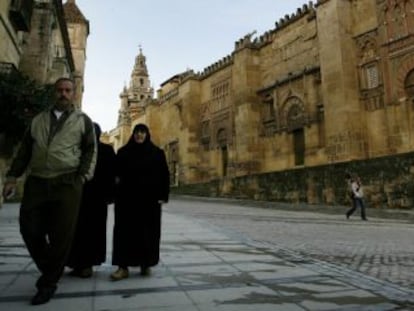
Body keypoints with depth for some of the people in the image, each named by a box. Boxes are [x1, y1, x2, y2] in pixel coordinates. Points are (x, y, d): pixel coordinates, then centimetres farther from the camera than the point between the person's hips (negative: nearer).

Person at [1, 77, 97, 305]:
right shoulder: (38, 120, 19)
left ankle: (48, 283, 14)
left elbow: (91, 151, 5)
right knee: (29, 230, 2)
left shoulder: (83, 120, 11)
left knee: (60, 236, -3)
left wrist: (82, 178, -7)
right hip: (36, 183, 3)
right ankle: (51, 270, 26)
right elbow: (24, 151, 17)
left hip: (66, 184, -3)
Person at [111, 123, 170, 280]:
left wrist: (163, 195, -6)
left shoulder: (157, 152, 3)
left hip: (149, 198, 0)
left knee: (148, 231, 4)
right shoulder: (123, 152, 6)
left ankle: (146, 264, 17)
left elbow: (164, 175, 1)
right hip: (127, 197, 1)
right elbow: (116, 173, 5)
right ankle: (123, 266, 2)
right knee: (125, 230, -2)